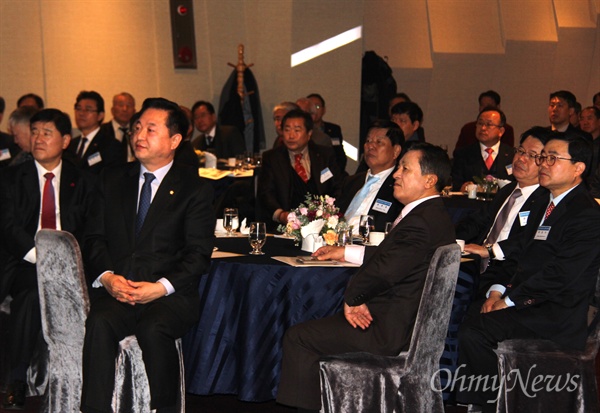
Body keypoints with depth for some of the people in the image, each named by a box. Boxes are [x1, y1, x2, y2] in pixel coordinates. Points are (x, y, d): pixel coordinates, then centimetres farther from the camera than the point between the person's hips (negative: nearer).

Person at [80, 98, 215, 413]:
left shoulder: (195, 190, 6)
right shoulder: (113, 179, 17)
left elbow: (198, 254, -1)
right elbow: (95, 237, 13)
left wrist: (161, 287, -16)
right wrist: (106, 276, -7)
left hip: (169, 293, -2)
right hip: (115, 290, 3)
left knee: (154, 329, -33)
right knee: (100, 324, -30)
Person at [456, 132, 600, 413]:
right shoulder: (545, 205, 19)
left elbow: (559, 275, -19)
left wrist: (509, 300, -16)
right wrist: (498, 289, -1)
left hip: (557, 313, -9)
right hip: (525, 301, 9)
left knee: (474, 332, -24)